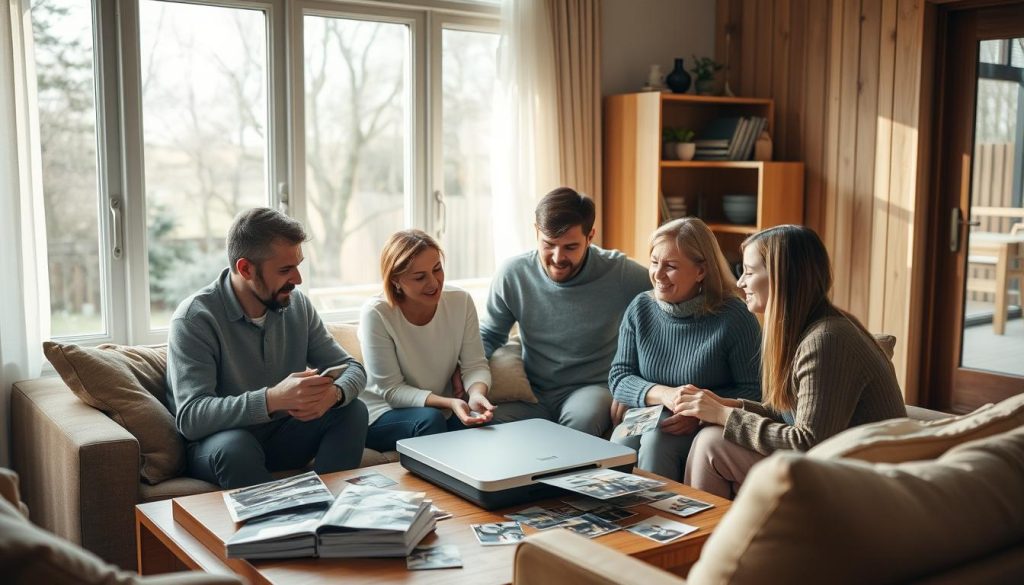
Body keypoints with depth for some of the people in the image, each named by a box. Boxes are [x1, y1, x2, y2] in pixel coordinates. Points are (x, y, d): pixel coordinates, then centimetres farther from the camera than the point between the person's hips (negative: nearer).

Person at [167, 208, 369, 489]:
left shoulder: (297, 304, -2)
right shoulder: (194, 318, -19)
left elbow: (353, 369, 1)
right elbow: (190, 417, -29)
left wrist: (334, 393, -25)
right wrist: (272, 399, -43)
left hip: (282, 438, 5)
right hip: (216, 443, -5)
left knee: (353, 411, -17)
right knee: (236, 444, -37)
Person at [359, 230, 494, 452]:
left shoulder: (460, 300, -8)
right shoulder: (376, 314, -19)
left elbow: (475, 365, -6)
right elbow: (391, 390, -17)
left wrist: (476, 394, -30)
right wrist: (449, 403, -30)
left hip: (441, 411, 3)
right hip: (382, 416, -3)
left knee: (478, 421, -26)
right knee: (429, 418, -32)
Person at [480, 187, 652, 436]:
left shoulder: (620, 273, -10)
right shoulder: (512, 274, -2)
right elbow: (489, 335, 13)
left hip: (595, 388, -2)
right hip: (534, 394, 2)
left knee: (582, 419, -38)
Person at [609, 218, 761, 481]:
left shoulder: (734, 317, -11)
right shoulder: (640, 309, 3)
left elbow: (753, 391, -9)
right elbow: (618, 377, 2)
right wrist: (664, 394, -17)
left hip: (707, 428, -3)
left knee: (657, 440, -32)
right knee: (621, 443, -28)